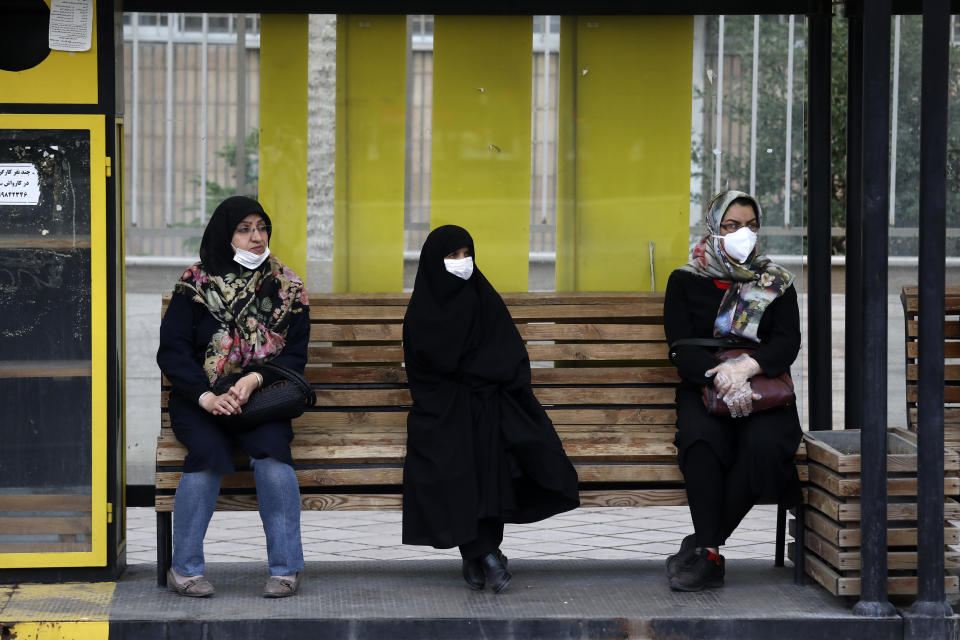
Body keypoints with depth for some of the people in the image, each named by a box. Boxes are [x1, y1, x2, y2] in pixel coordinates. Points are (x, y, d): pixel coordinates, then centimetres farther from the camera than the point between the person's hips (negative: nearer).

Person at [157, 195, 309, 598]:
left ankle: (286, 568, -19)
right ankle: (185, 568, -18)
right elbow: (171, 350, -5)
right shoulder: (196, 284, 0)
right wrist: (205, 396, -21)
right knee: (208, 452, -31)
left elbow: (295, 355, 2)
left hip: (262, 397, 1)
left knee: (271, 450, -30)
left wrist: (255, 378, -18)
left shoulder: (287, 288, 6)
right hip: (201, 399, -1)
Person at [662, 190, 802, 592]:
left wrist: (745, 367, -20)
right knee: (702, 437, -36)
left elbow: (787, 344, 1)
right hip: (703, 388, -1)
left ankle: (701, 546, -27)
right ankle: (710, 557, -36)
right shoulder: (686, 281, 12)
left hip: (764, 391, 1)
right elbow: (681, 346, -1)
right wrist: (720, 377, -21)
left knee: (763, 443, -34)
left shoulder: (776, 283, 15)